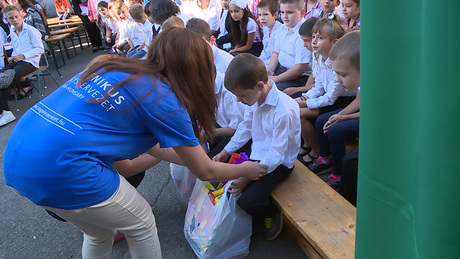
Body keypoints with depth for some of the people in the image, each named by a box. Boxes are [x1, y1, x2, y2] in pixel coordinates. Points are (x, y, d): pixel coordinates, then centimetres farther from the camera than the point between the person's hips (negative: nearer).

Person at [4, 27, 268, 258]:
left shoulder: (116, 68, 13)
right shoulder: (164, 99, -8)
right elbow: (205, 171, 3)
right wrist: (246, 169, 21)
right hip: (60, 169, -8)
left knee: (99, 232, 27)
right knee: (142, 223, 16)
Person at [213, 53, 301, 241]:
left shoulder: (284, 111, -31)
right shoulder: (254, 99, -7)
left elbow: (276, 155, -28)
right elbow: (245, 128, 10)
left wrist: (247, 177, -28)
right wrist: (226, 152, 4)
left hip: (279, 163, -8)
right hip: (257, 152, 8)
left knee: (248, 201, -22)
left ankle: (272, 213, 10)